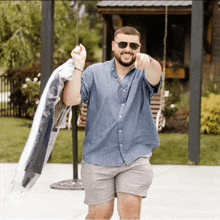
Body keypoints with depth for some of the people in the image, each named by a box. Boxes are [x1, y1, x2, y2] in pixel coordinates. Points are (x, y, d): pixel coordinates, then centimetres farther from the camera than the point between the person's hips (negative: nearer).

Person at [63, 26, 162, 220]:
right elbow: (70, 100, -4)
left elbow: (155, 74, -20)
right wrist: (78, 66, -13)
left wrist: (148, 62, -45)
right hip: (98, 158, 0)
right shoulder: (95, 73, 7)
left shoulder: (143, 75, 6)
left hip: (135, 157, 0)